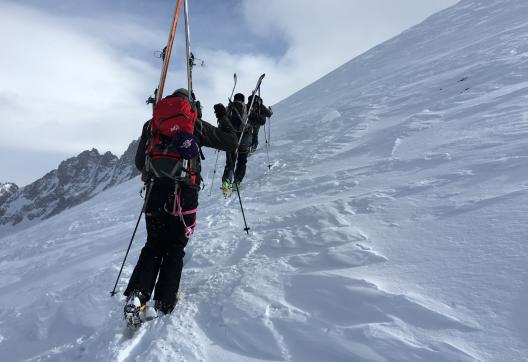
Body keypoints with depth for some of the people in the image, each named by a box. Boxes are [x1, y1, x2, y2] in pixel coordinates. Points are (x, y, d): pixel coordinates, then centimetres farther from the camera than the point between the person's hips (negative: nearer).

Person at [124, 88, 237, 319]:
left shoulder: (151, 124, 14)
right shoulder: (196, 125, 5)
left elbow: (139, 161, 16)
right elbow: (231, 143, 8)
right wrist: (223, 117, 23)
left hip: (155, 192, 3)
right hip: (184, 193, -3)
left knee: (153, 245, 16)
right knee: (175, 248, 10)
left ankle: (137, 294, 1)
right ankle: (164, 302, 8)